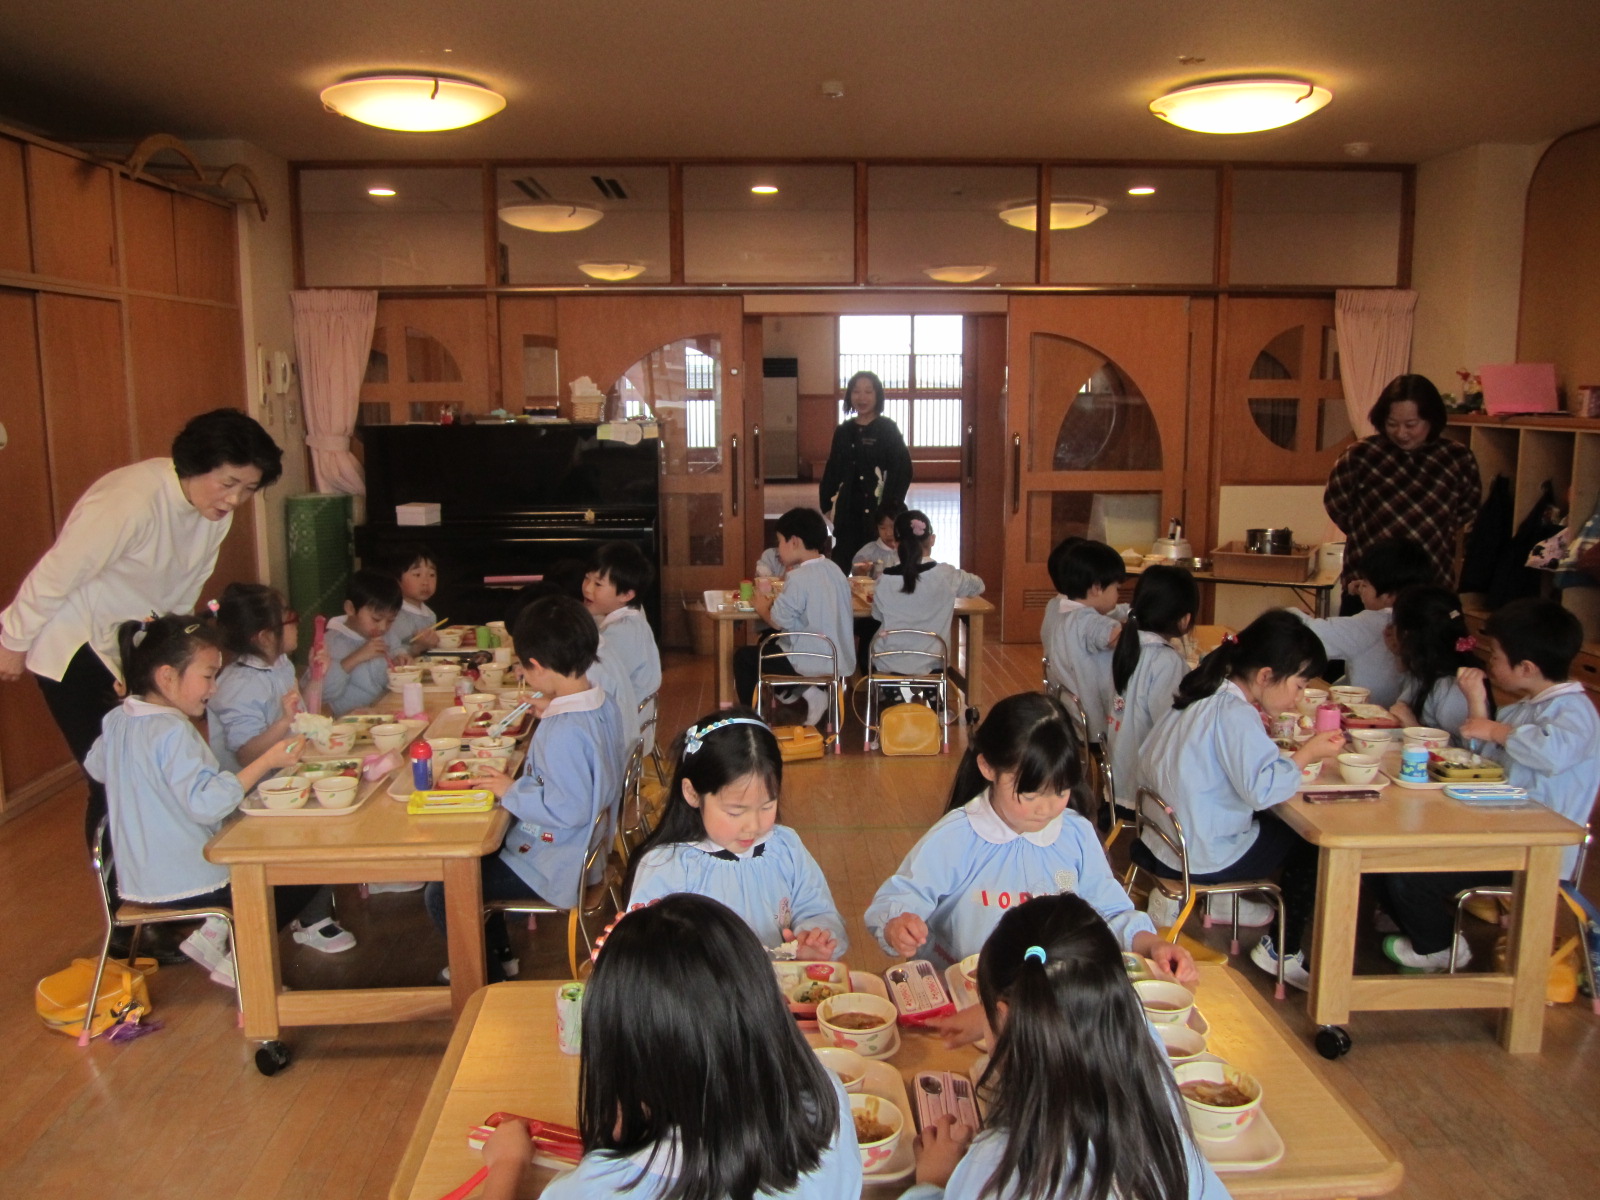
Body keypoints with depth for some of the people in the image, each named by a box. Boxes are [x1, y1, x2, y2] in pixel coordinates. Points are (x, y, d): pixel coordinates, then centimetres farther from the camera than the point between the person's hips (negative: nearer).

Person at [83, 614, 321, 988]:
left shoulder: (116, 720, 4)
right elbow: (206, 802, -33)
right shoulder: (173, 732, -24)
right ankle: (240, 957, 1)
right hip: (186, 884, -9)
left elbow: (94, 766, 24)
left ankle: (218, 926, 8)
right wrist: (266, 761, -32)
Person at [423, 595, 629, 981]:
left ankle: (489, 978, 16)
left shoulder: (564, 732, -32)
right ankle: (500, 952, 38)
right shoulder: (603, 703, -3)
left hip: (555, 869, -10)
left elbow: (569, 810, -33)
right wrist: (550, 714, 4)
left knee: (441, 894, -1)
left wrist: (512, 792, -20)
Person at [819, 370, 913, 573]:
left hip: (877, 511, -4)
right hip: (848, 511, 4)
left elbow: (903, 469, -6)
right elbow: (832, 471, 16)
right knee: (840, 565, 1)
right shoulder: (844, 431, 11)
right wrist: (825, 503, 9)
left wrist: (891, 507, -12)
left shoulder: (887, 429, -2)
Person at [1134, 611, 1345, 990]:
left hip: (1162, 838, 9)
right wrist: (1306, 754, -15)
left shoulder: (1205, 695, 6)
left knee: (1277, 825, 22)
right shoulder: (1236, 714, -21)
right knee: (1310, 842, 7)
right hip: (1200, 858, -9)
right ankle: (1282, 952, 17)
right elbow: (1260, 788, -30)